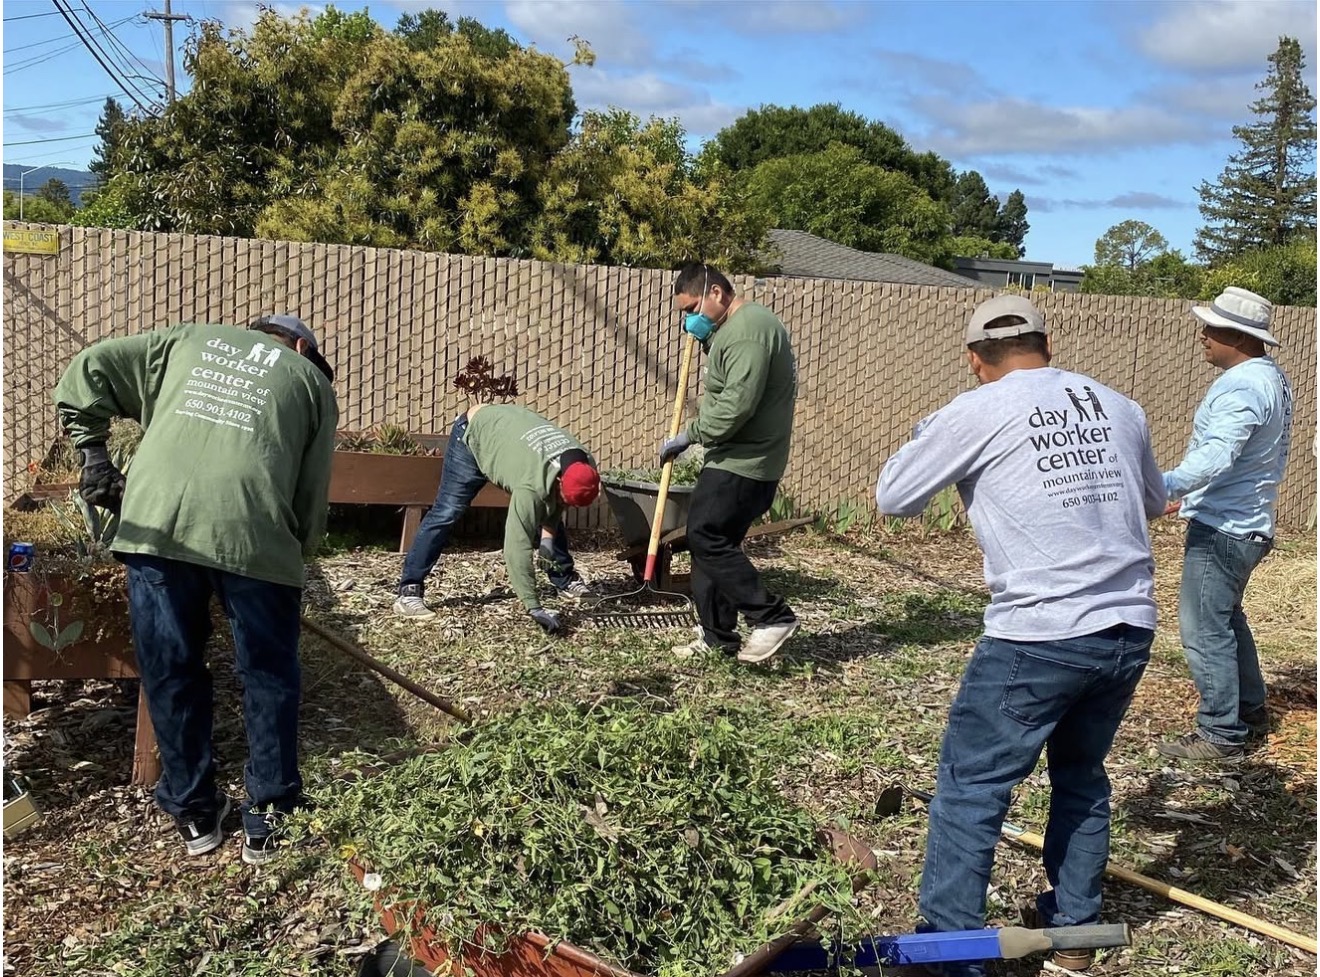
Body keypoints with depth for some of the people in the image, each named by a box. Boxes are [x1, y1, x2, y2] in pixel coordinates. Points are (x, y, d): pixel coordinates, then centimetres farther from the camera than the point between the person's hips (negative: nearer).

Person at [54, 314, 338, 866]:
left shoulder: (188, 340, 29)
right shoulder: (312, 379, 23)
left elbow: (87, 371, 22)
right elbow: (312, 498, 16)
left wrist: (94, 455, 25)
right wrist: (296, 554, 25)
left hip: (154, 520, 2)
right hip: (253, 529, -2)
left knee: (170, 672, 16)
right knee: (268, 676, 14)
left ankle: (193, 812, 28)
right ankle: (270, 817, 22)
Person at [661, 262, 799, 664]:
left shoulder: (748, 330, -19)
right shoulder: (733, 327, 17)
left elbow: (736, 405, -26)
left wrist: (689, 435, -15)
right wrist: (703, 334, 11)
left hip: (745, 462, -11)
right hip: (736, 457, 11)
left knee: (706, 539, -11)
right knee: (710, 539, 12)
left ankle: (773, 617, -3)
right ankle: (717, 635, 19)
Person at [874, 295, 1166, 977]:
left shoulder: (976, 414, -6)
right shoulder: (1118, 407, 8)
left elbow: (892, 498, 3)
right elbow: (1153, 501, 24)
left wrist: (931, 437, 18)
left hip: (1037, 639, -6)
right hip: (1129, 631, 6)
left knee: (970, 789, 6)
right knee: (1082, 775, 23)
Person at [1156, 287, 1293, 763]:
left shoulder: (1241, 387, -22)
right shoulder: (1271, 377, 12)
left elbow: (1217, 453, -37)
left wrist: (1165, 485, -49)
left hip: (1221, 527, -11)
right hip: (1248, 520, 11)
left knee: (1204, 630, -4)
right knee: (1226, 618, 24)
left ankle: (1221, 734, 4)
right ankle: (1250, 710, 37)